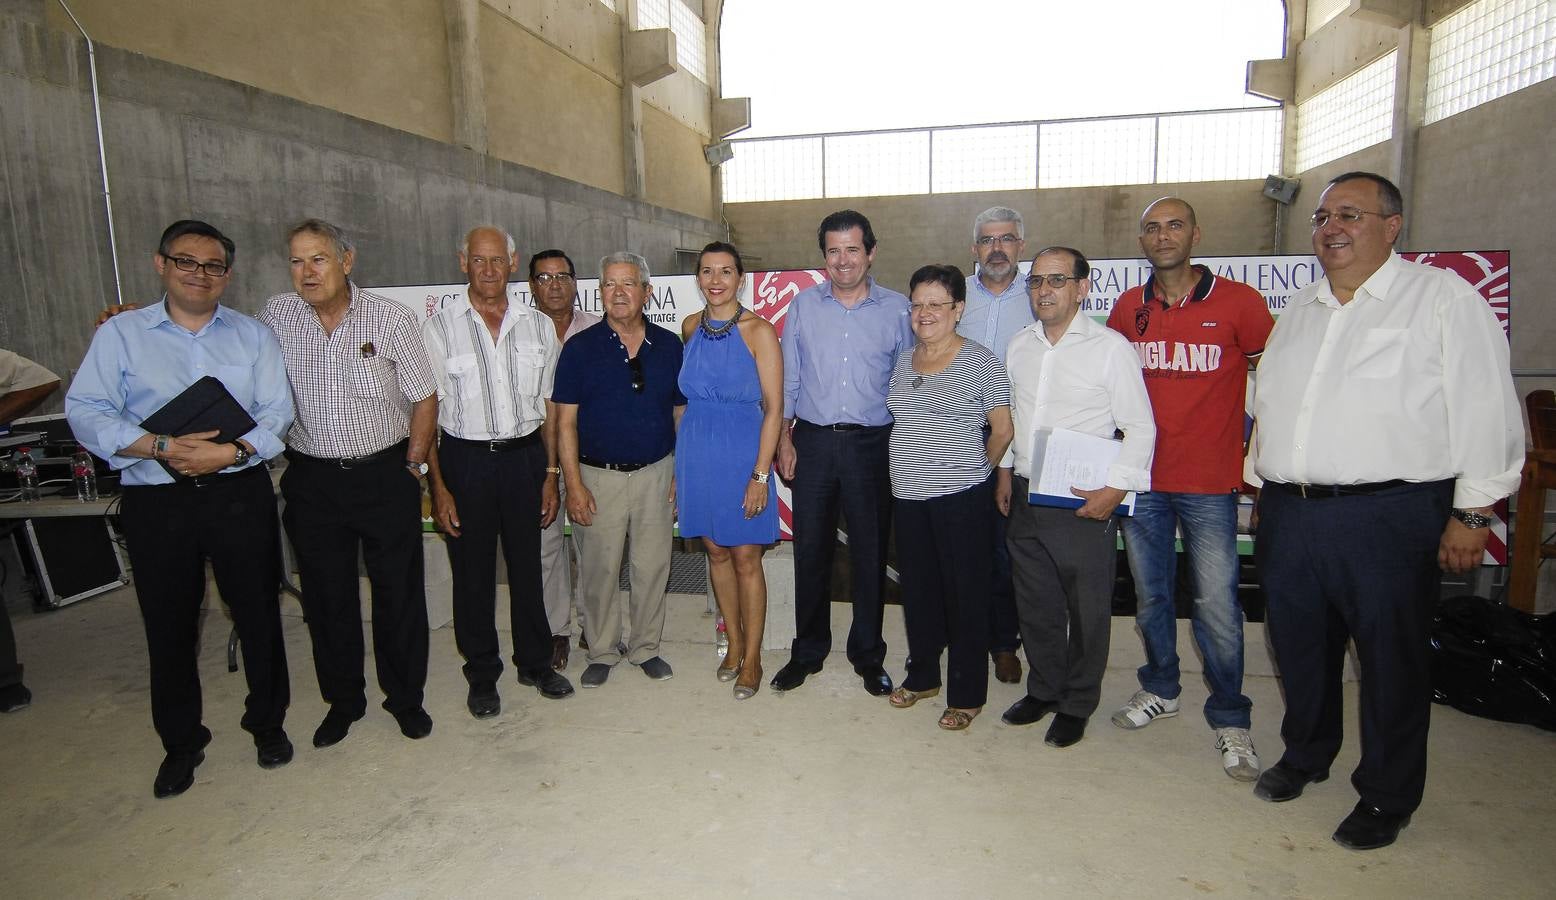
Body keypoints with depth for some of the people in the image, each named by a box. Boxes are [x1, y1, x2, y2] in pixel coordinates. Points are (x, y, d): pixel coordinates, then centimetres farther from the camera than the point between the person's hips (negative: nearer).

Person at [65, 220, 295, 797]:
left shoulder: (252, 335, 8)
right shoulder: (121, 333, 5)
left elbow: (276, 413, -1)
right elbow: (85, 412, -5)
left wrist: (232, 452, -18)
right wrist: (162, 448, -19)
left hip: (240, 494, 1)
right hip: (156, 503, 0)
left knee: (258, 613, 8)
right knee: (169, 625, 10)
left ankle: (267, 721, 29)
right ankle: (181, 742, 29)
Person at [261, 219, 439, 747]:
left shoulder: (390, 318, -6)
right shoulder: (276, 316, 0)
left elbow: (424, 397, -3)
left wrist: (412, 468, -4)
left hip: (385, 475, -2)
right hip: (313, 480, 2)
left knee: (399, 593, 7)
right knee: (327, 597, 12)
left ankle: (405, 697, 26)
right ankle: (342, 701, 31)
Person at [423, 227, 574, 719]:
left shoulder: (538, 326, 5)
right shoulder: (439, 327, -3)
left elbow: (548, 406, 8)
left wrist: (550, 474, 5)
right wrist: (437, 486, -8)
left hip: (525, 457, 2)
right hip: (465, 460, -2)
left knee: (527, 565, 13)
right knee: (472, 572, 8)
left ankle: (535, 662, 31)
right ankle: (482, 674, 27)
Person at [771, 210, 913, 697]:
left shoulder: (896, 308, 2)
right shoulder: (803, 305, 5)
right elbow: (788, 377, 7)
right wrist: (784, 437, 1)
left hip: (872, 443, -1)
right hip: (813, 441, 1)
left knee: (870, 552, 8)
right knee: (810, 549, 7)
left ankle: (868, 655, 25)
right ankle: (808, 651, 24)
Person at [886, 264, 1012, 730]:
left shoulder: (981, 361, -7)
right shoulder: (903, 361, 9)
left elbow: (1002, 430, -3)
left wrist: (971, 469, 7)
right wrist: (915, 465, 12)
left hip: (961, 499, -5)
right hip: (908, 497, 6)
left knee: (966, 594, 5)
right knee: (918, 590, 15)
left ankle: (967, 693, 19)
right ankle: (922, 675, 33)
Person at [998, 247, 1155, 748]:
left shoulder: (1110, 347, -8)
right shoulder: (1019, 345, 8)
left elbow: (1140, 428, -8)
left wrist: (1115, 488, -16)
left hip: (1084, 504, -5)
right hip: (1026, 497, 5)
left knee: (1087, 611, 7)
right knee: (1035, 604, 16)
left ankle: (1076, 706, 26)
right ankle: (1043, 689, 35)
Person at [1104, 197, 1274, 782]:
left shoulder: (1238, 302, -4)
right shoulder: (1128, 308, 6)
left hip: (1209, 481, -3)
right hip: (1142, 477, 4)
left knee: (1217, 605, -3)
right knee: (1150, 594, 15)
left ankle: (1230, 719, 16)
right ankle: (1160, 690, 34)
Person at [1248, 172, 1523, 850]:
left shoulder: (1443, 297, -2)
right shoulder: (1298, 310, 16)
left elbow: (1484, 409, -5)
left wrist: (1471, 513, -9)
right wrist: (1261, 484, 16)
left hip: (1388, 518, -5)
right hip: (1289, 513, 6)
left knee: (1390, 660, 7)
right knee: (1300, 648, 17)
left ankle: (1386, 796, 25)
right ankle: (1305, 754, 38)